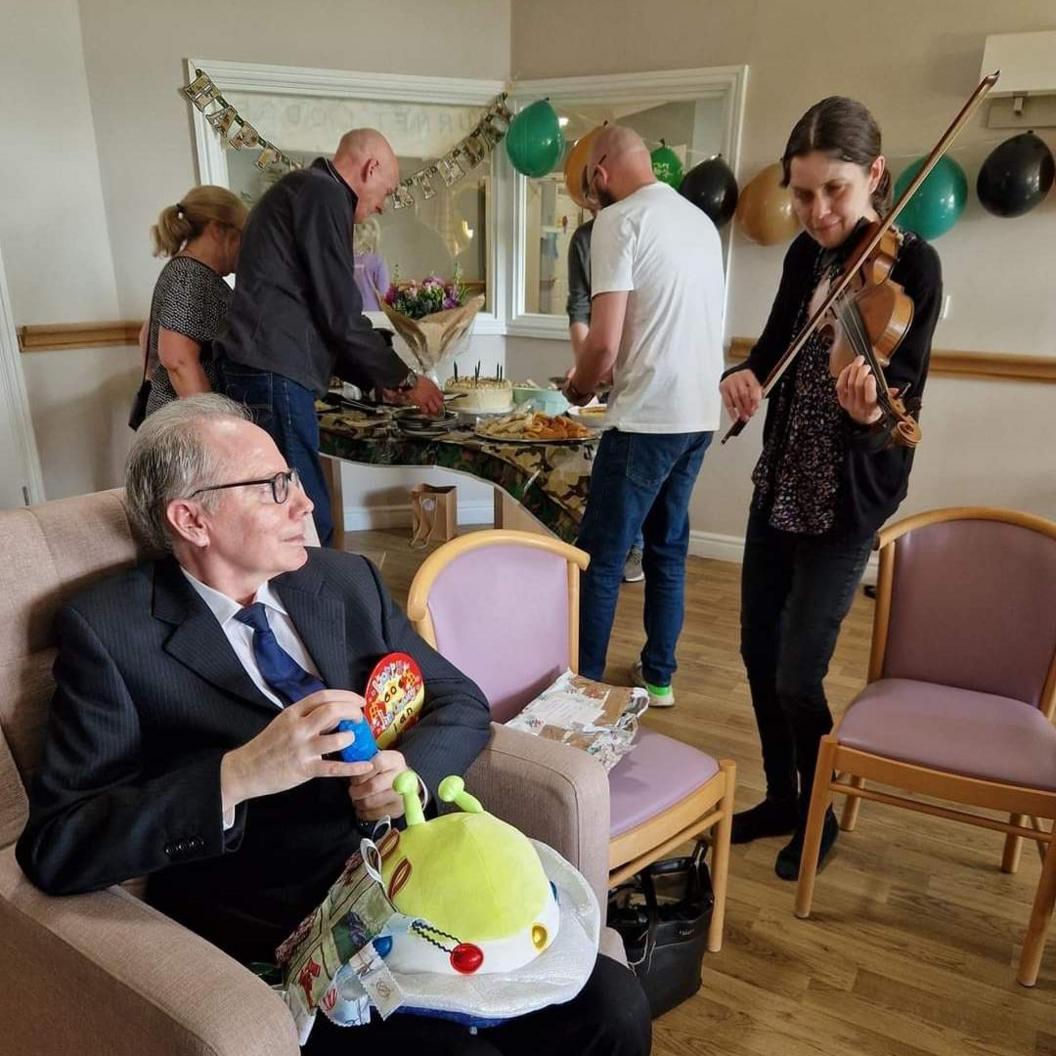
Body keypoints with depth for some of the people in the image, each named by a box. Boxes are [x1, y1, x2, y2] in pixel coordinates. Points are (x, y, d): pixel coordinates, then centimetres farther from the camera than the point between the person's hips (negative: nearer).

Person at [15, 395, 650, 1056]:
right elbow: (54, 848, -10)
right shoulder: (108, 630, -5)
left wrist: (410, 767, -11)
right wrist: (238, 776, -25)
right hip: (282, 945, -3)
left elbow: (462, 704, 11)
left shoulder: (348, 581, 8)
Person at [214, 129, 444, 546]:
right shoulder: (323, 193, -6)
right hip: (273, 375, -10)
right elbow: (340, 315, -12)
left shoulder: (300, 189, 26)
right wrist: (405, 380, 0)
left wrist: (379, 380, 26)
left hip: (266, 371, 10)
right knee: (309, 524, -11)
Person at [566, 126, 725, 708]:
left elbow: (605, 342, -16)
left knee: (601, 557, 1)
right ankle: (658, 675, 27)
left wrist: (578, 387, 4)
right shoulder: (700, 220, 15)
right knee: (668, 548, 16)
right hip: (701, 413, 8)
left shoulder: (620, 220, -9)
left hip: (647, 418, -8)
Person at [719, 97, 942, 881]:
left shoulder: (912, 266, -14)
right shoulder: (806, 256, 4)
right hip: (779, 485, 7)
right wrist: (745, 376, -13)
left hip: (847, 501, -6)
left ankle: (819, 817, 25)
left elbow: (899, 404, -21)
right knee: (759, 653, 12)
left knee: (798, 674, -4)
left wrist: (868, 413, -44)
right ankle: (780, 800, 34)